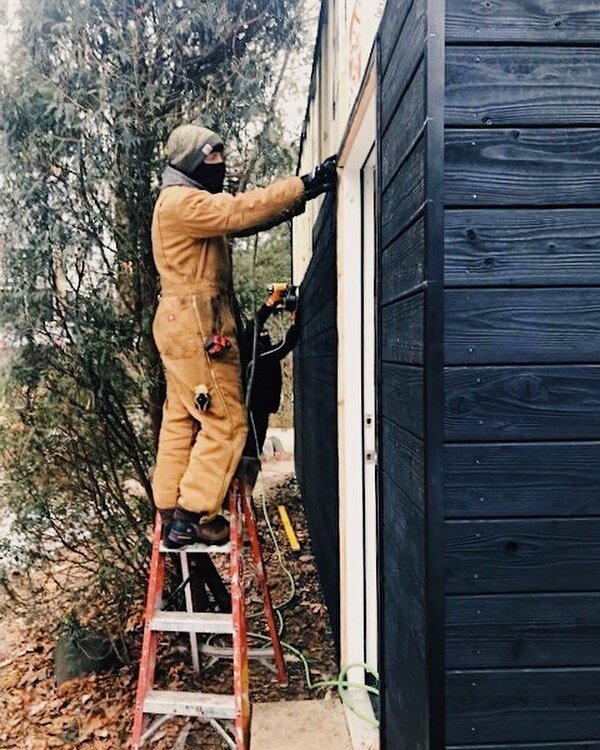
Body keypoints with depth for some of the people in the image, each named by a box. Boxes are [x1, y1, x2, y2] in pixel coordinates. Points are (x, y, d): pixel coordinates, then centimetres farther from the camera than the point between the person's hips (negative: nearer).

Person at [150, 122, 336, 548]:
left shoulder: (186, 201, 22)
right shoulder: (181, 201, -11)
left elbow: (235, 219, 16)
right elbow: (240, 211, -23)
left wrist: (290, 205, 4)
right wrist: (305, 185, -24)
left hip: (183, 323, 11)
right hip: (197, 324, -11)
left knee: (181, 418, 11)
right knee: (226, 421, -7)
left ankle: (171, 511, 19)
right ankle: (194, 516, -3)